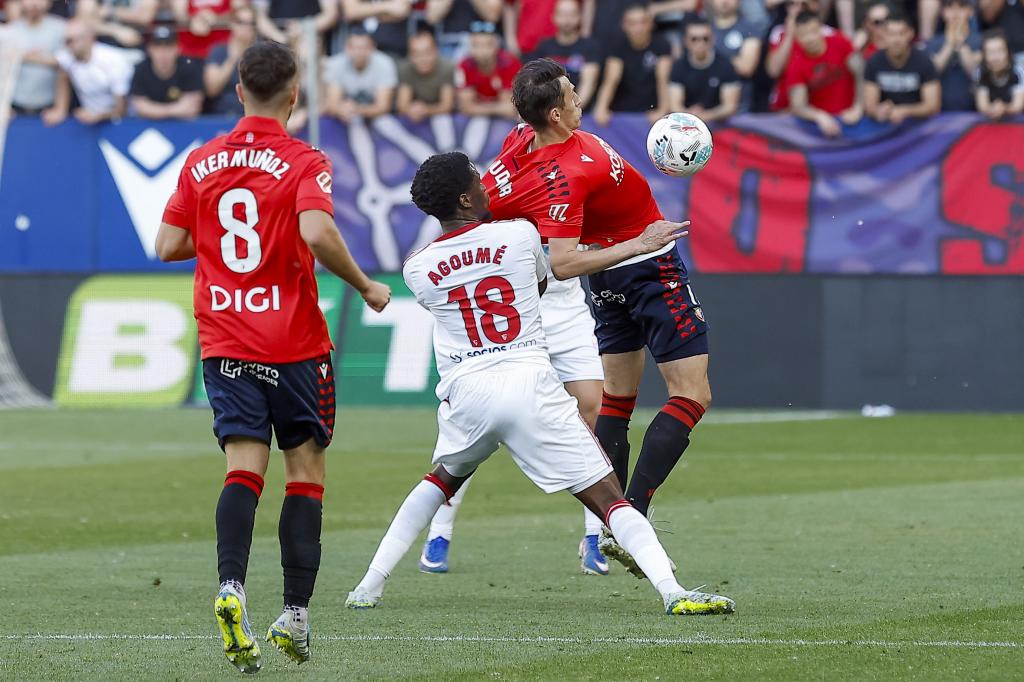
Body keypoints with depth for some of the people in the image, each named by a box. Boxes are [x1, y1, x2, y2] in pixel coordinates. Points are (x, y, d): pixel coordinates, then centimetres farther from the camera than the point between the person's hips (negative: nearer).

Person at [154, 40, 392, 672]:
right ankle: (296, 615, 5)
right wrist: (367, 287, -10)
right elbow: (317, 234, -24)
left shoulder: (201, 162, 6)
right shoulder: (304, 162, -8)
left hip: (225, 341, 3)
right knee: (306, 469, 8)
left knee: (245, 467, -2)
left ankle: (231, 585, -27)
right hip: (295, 343, -3)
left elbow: (169, 245, 8)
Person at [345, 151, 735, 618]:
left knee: (443, 479, 30)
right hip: (529, 385, -3)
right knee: (607, 496, -3)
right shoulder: (519, 234, 3)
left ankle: (369, 587, 26)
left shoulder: (417, 269, 5)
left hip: (465, 392, 3)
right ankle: (672, 591, -17)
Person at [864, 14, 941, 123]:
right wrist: (879, 111, -28)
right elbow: (869, 106, -4)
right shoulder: (874, 63, -1)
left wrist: (904, 111, -28)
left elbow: (933, 106, -11)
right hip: (885, 123, 2)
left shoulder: (923, 62, -7)